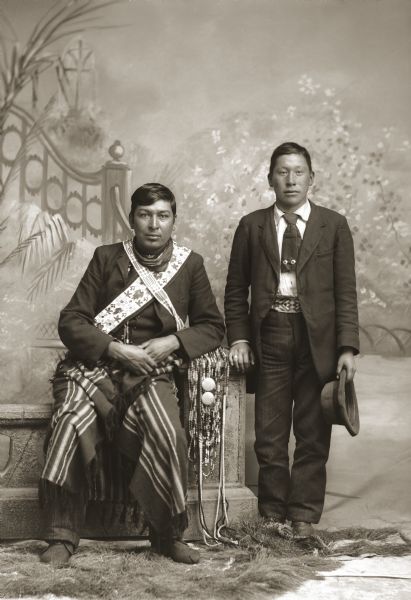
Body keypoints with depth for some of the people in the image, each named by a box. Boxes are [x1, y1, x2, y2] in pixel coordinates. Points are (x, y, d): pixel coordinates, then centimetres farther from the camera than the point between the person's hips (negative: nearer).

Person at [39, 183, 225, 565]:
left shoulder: (190, 265, 9)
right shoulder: (106, 258, 6)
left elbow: (212, 327, 12)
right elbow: (70, 321, 1)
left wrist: (173, 342, -7)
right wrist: (115, 349, -14)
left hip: (150, 372, 0)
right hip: (95, 365, 0)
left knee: (169, 436, -28)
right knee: (70, 423, -29)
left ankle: (169, 536, -6)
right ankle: (62, 535, -15)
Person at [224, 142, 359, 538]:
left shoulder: (333, 226, 6)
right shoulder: (251, 226, 8)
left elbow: (345, 292, 2)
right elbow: (236, 290, 9)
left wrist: (347, 347, -6)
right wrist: (238, 338, -2)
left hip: (317, 338, -1)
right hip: (269, 336, 1)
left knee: (313, 432, 5)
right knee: (269, 433, 5)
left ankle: (303, 514, 15)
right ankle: (273, 512, 18)